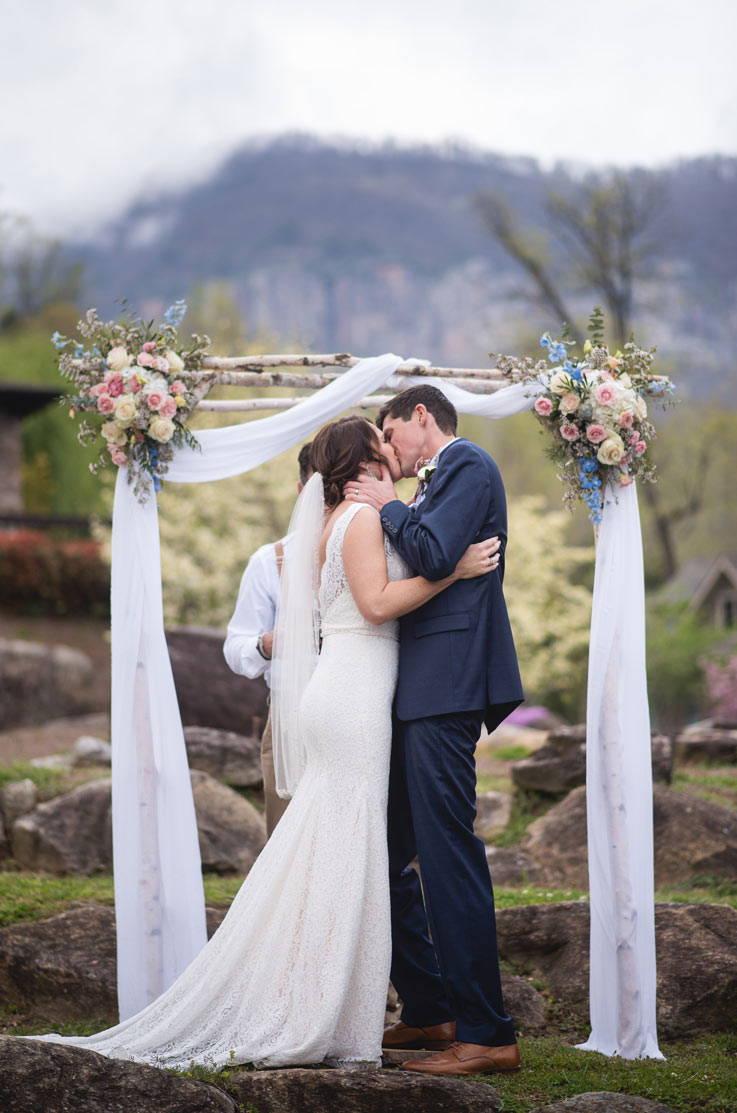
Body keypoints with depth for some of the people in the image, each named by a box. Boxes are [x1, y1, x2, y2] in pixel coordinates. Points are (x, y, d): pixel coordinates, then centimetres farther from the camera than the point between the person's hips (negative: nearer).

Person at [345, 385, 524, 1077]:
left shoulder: (467, 464, -5)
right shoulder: (442, 479, 24)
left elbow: (432, 556, -18)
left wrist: (388, 508, -4)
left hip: (444, 685, -11)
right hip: (416, 693, 11)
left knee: (448, 853, -11)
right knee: (385, 853, 13)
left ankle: (487, 1034, -9)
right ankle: (430, 1012, 21)